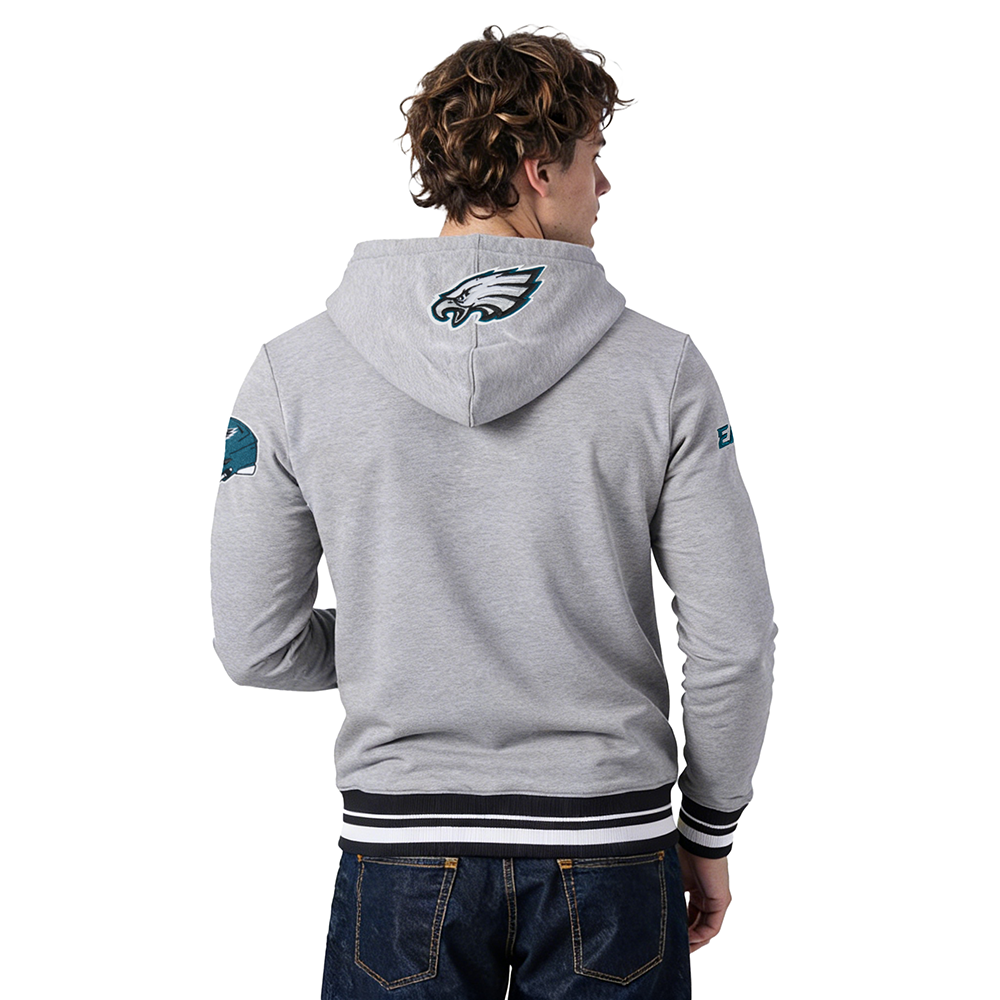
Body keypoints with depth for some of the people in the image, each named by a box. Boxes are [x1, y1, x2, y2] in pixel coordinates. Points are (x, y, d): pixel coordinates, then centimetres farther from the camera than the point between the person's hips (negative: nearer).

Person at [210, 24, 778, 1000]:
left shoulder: (293, 371, -7)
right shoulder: (661, 368, -9)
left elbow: (257, 647, -3)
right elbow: (733, 644, -7)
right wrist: (708, 831, 8)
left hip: (402, 850, 1)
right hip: (610, 847, 0)